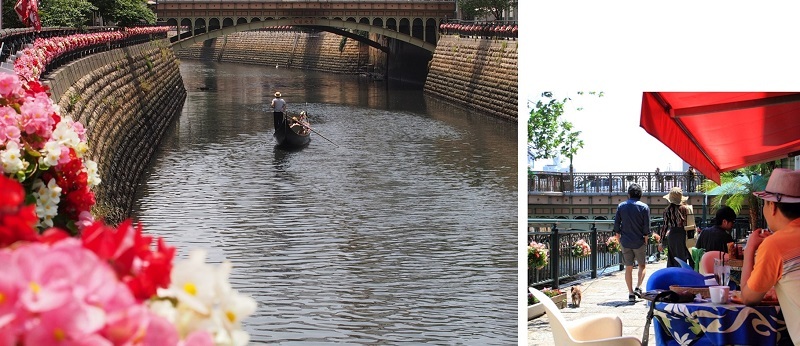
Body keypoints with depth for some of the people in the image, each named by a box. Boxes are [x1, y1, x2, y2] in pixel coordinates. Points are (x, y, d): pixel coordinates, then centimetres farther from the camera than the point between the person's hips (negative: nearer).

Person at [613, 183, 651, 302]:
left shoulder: (621, 206, 3)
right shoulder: (644, 207, -5)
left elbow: (616, 224, 4)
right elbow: (647, 227, -7)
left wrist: (619, 238, 13)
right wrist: (646, 239, 5)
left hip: (625, 242, 2)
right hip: (639, 242, -2)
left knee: (628, 268, 8)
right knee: (642, 266, 13)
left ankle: (631, 293, 5)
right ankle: (638, 287, -5)